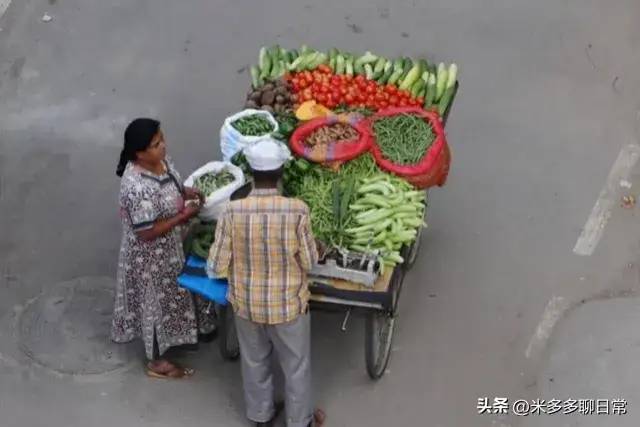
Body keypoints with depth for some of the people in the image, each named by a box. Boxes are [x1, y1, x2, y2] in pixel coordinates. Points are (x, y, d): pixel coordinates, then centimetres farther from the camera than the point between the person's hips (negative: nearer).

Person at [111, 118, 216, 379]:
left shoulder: (159, 160, -10)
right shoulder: (139, 189, -37)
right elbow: (146, 233, -29)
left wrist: (186, 192, -7)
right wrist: (184, 215, -25)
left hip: (167, 249, 8)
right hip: (151, 257, -8)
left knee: (167, 299, 29)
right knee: (157, 304, 12)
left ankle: (172, 337, 54)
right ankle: (156, 363, 34)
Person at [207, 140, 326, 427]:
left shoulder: (233, 212, -19)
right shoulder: (297, 211, -24)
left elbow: (216, 268, -14)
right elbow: (309, 262, -13)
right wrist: (316, 249, 9)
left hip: (246, 304, 2)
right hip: (287, 304, -2)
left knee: (254, 362, 25)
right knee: (296, 365, 21)